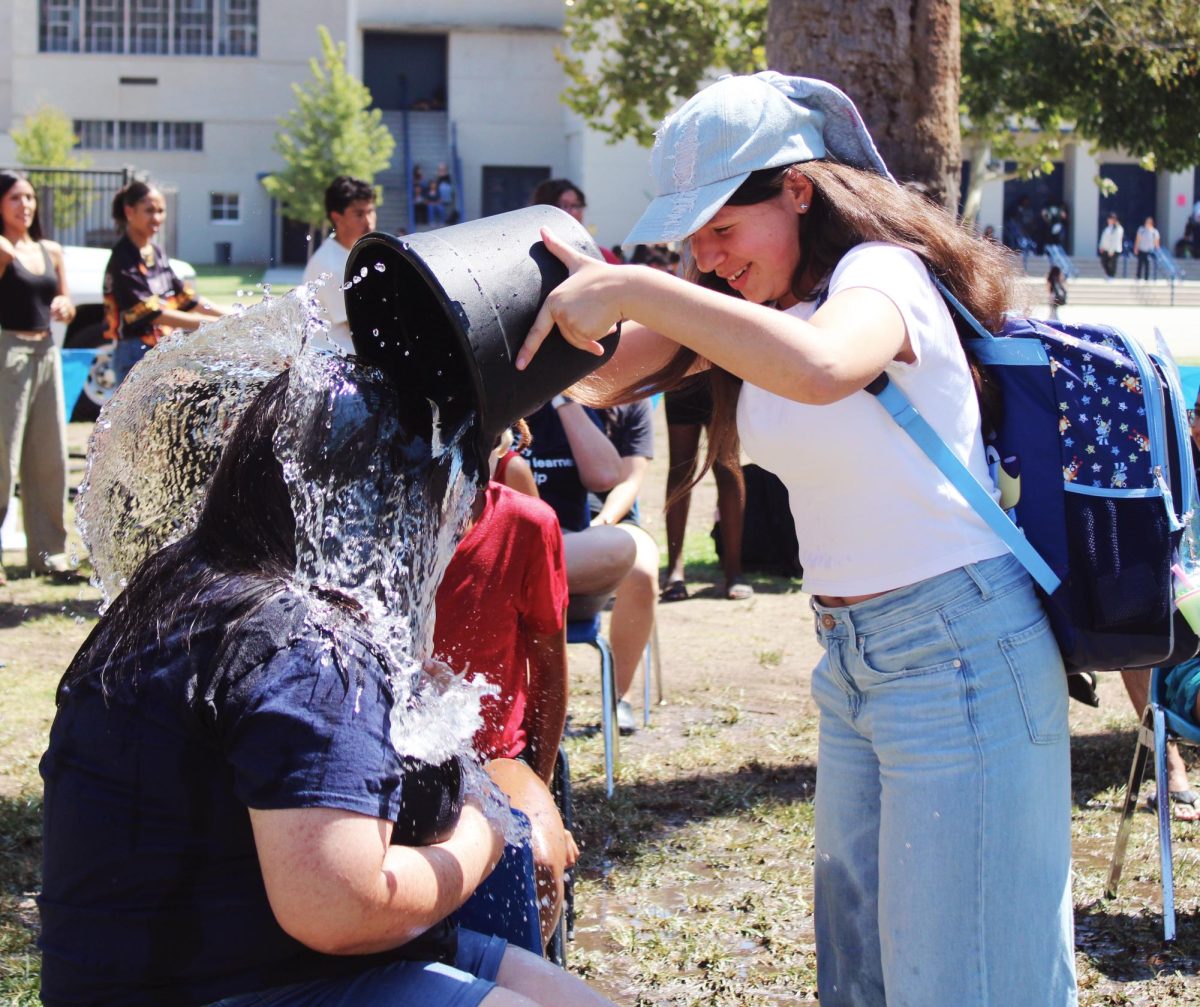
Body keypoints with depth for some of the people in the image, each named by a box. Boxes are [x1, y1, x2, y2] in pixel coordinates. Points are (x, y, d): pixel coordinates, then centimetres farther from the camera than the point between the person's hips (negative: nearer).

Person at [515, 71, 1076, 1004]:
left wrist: (635, 290, -36)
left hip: (960, 650, -9)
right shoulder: (758, 306, 10)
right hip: (853, 653, 9)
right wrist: (580, 296, -15)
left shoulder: (880, 272, -16)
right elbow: (606, 378, 5)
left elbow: (819, 367, -39)